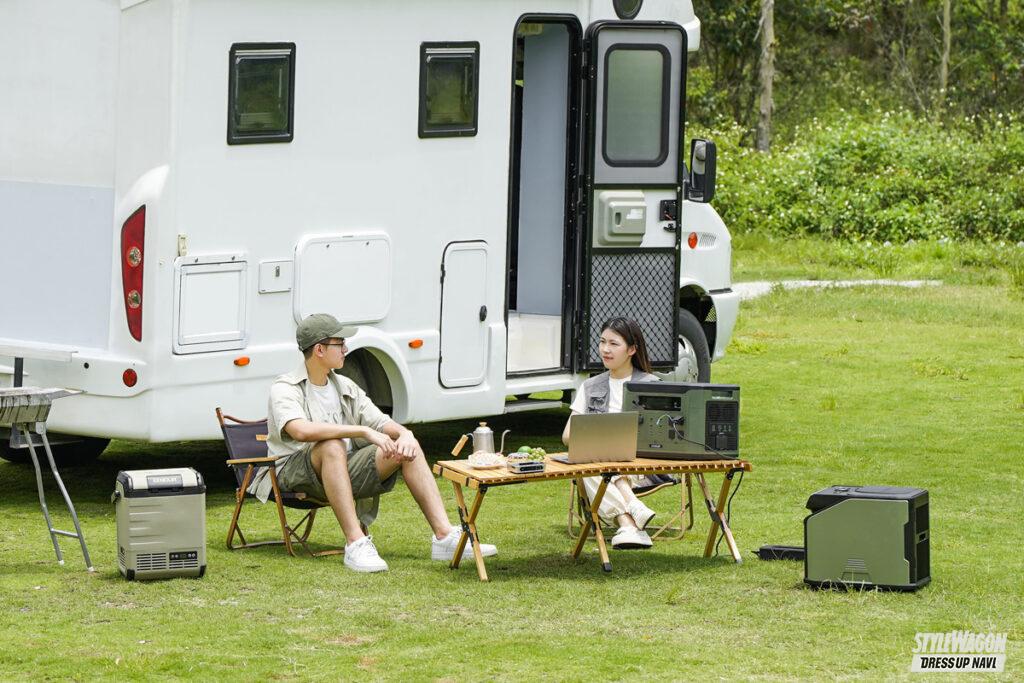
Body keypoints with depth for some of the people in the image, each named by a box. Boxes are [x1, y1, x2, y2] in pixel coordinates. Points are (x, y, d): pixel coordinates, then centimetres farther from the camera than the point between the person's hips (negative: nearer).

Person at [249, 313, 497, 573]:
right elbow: (301, 430, -30)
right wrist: (364, 431, -32)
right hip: (294, 472, -7)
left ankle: (444, 537, -16)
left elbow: (385, 425, 12)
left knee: (407, 449, -8)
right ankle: (355, 543, -43)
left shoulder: (345, 387, 16)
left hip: (344, 473, 7)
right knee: (332, 446, -38)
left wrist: (405, 435, -14)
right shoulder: (285, 389, -9)